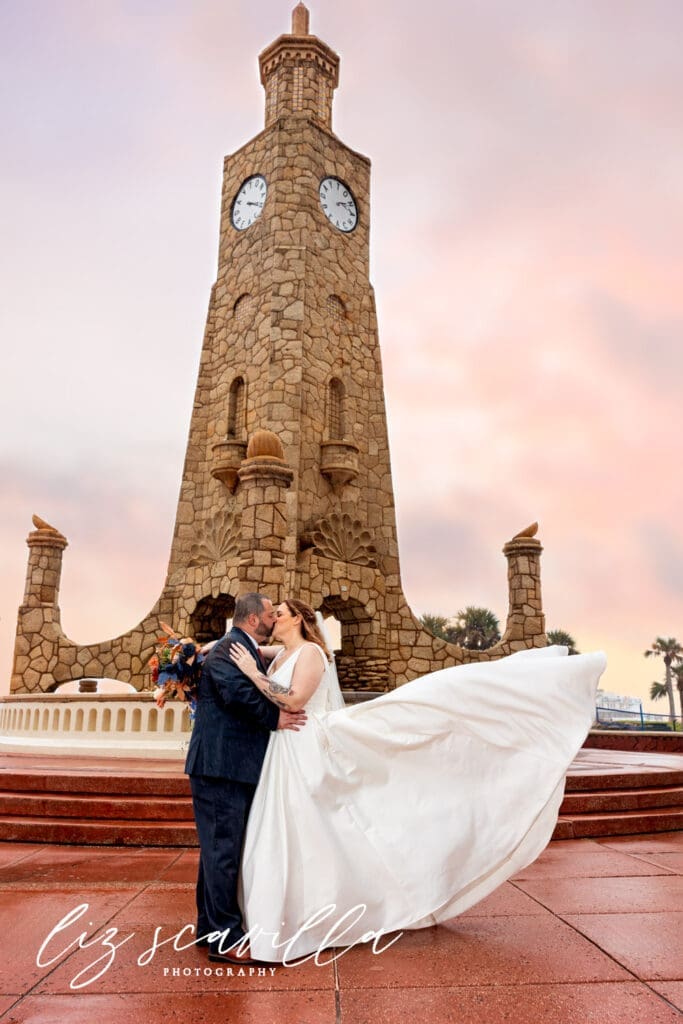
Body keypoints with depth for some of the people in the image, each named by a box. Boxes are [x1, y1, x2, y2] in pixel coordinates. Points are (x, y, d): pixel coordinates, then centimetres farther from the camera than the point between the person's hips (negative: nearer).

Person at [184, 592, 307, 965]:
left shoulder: (251, 653, 18)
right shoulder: (229, 648, -14)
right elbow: (236, 691, -28)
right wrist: (274, 718, -17)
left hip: (235, 768, 10)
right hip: (220, 767, -10)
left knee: (219, 848, 17)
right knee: (223, 849, -4)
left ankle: (209, 927, 29)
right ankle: (224, 938, 5)